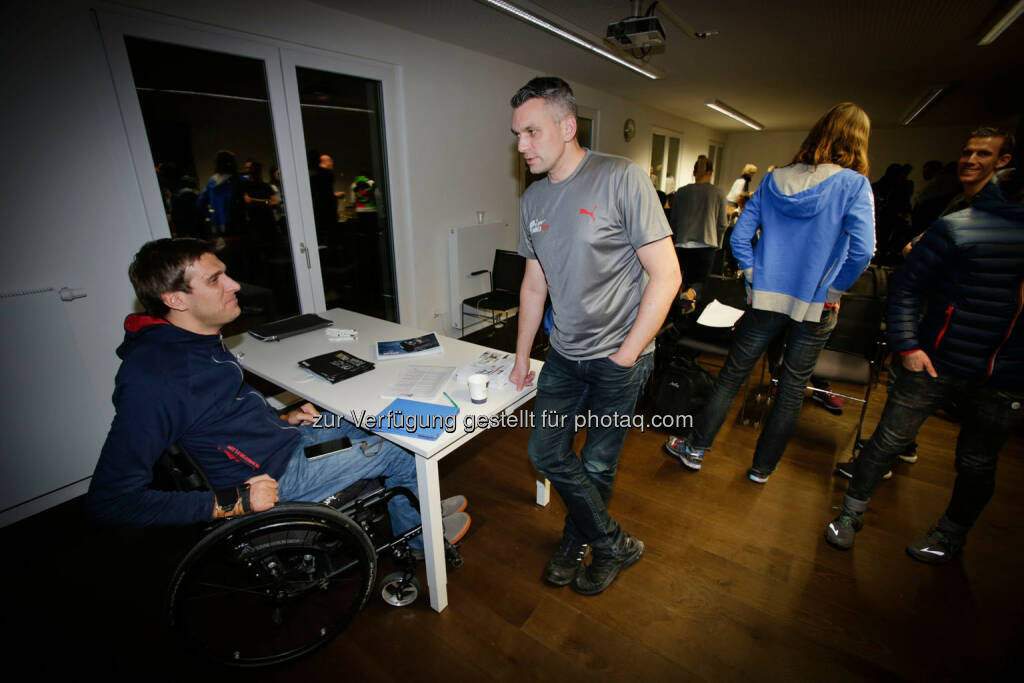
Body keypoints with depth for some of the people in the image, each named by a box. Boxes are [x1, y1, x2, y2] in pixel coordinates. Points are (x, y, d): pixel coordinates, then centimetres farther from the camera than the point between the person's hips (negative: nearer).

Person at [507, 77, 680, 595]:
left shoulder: (621, 178, -12)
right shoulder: (532, 199, 7)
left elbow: (666, 275, -14)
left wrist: (627, 354, -14)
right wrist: (521, 358, 13)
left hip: (619, 358, -6)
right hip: (564, 355, 6)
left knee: (597, 465, 8)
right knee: (546, 453, 8)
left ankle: (578, 539, 39)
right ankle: (615, 544, 30)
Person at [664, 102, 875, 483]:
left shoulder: (775, 179, 3)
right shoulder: (853, 183, -6)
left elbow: (739, 236, 0)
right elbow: (862, 250, -16)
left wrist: (756, 278, 7)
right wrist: (833, 289, -2)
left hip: (766, 299, 2)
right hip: (815, 307, -1)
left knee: (731, 376, 11)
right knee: (793, 388, 12)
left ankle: (696, 449, 21)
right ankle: (762, 467, 27)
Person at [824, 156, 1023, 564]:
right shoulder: (958, 227, -7)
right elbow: (906, 285, -4)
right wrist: (907, 345, -12)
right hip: (936, 364, -3)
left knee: (977, 465, 17)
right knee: (888, 442, 4)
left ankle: (951, 535, 40)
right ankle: (851, 514, 24)